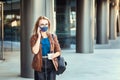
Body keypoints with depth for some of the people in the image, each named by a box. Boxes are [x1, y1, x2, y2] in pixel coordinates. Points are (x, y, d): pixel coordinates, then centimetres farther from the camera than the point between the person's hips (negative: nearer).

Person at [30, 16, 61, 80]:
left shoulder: (53, 37, 6)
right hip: (40, 65, -1)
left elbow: (58, 51, 8)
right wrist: (39, 36, -11)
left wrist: (54, 55, -15)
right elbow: (35, 51, -16)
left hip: (51, 65, 2)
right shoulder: (34, 37, 0)